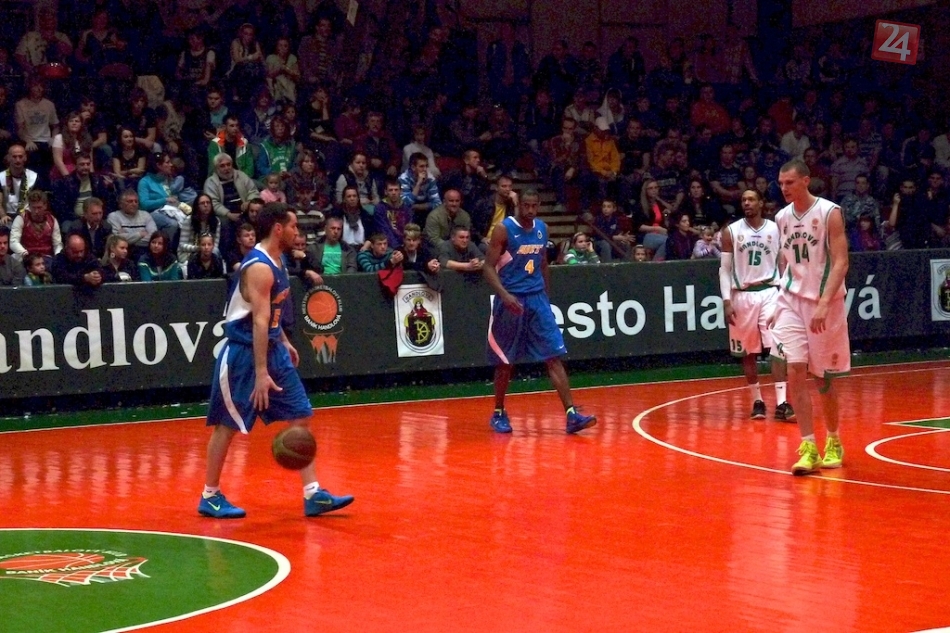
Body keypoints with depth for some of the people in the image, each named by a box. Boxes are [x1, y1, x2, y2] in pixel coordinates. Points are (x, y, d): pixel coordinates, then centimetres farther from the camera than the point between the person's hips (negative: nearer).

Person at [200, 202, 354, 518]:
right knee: (228, 425, 2)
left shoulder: (276, 261, 8)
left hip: (272, 349, 9)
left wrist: (284, 342, 22)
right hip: (244, 353, -9)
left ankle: (313, 495, 6)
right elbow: (259, 321, -26)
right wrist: (260, 373, -28)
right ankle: (210, 497, 14)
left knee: (301, 416, 5)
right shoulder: (259, 267, -21)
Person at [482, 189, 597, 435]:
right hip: (511, 301, -4)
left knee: (554, 357, -5)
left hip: (537, 299, 4)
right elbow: (488, 267, -12)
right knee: (504, 361, 7)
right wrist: (505, 295, -26)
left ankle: (572, 415, -10)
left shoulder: (542, 229, 7)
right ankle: (499, 413, 24)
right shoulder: (504, 229, -10)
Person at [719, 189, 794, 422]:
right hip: (742, 295, 1)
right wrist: (727, 301, -7)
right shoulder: (731, 232, 0)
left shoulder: (775, 229, 2)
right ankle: (757, 401, 19)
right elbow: (725, 269, 2)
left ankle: (781, 403, -14)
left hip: (770, 292, -1)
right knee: (748, 352, 7)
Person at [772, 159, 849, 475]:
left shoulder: (829, 213, -11)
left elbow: (841, 262, -16)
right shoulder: (782, 218, 6)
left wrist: (824, 303, -25)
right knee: (795, 372, -10)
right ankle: (809, 448, -8)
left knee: (824, 377, 6)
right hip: (792, 300, 4)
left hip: (825, 303, -4)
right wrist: (783, 300, 13)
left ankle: (833, 442, 27)